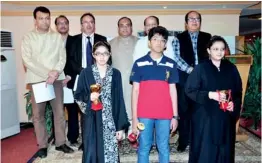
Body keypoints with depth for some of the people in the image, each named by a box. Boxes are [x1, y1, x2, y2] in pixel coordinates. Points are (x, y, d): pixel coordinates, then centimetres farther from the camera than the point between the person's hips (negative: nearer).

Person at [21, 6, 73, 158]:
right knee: (38, 114, 3)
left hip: (56, 79, 1)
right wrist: (47, 73, -15)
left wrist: (56, 72, -15)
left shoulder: (57, 37, 9)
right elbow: (27, 60, -6)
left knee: (59, 111, 4)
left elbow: (63, 57, 3)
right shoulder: (28, 37, 4)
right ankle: (42, 145, 15)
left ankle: (60, 142, 16)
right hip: (37, 80, -1)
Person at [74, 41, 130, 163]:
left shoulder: (116, 74, 1)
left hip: (111, 121, 1)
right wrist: (89, 97, -18)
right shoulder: (86, 73, 0)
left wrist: (121, 126, -1)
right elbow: (77, 96, 4)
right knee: (92, 152, 6)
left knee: (111, 152, 6)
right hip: (92, 121, 0)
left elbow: (119, 101, 1)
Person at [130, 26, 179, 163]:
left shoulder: (171, 64, 5)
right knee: (144, 148, 10)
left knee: (164, 148, 13)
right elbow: (135, 91, 0)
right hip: (144, 114, -1)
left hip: (165, 114, 2)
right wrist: (134, 117, -3)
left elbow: (172, 90, 8)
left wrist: (175, 116, 5)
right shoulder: (139, 63, -1)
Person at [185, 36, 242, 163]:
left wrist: (234, 104, -8)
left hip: (226, 117, 4)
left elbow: (238, 91, 10)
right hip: (205, 116, -3)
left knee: (224, 149, 11)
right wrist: (209, 95, -19)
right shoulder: (200, 69, -5)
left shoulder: (231, 69, 6)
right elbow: (189, 90, -9)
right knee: (205, 149, 2)